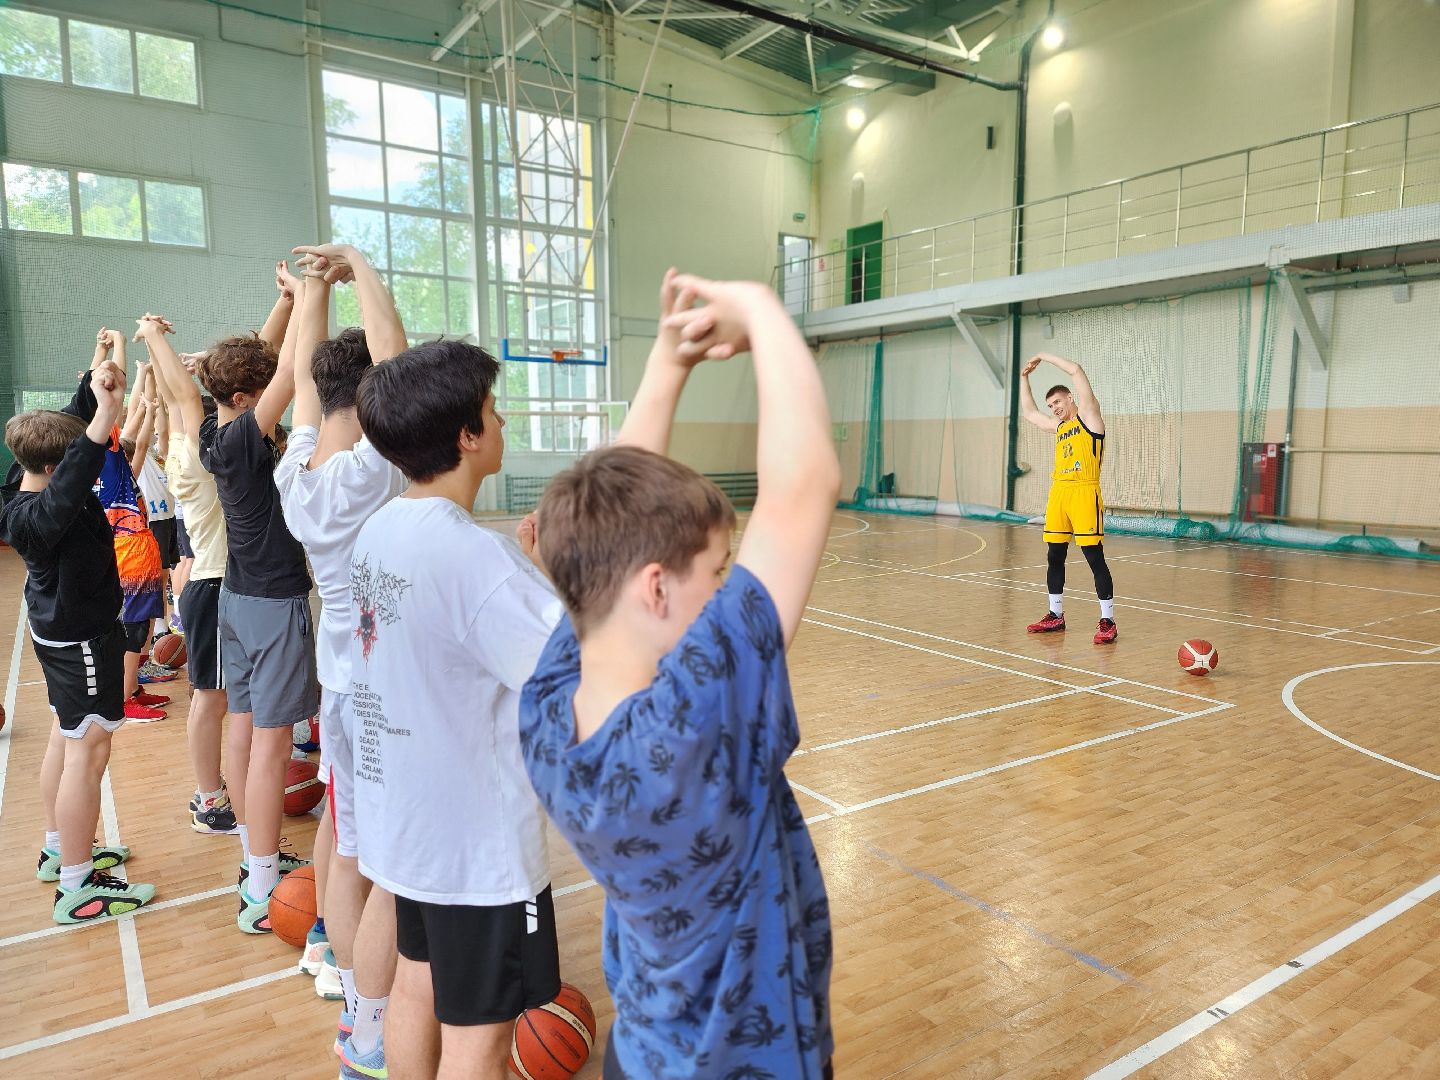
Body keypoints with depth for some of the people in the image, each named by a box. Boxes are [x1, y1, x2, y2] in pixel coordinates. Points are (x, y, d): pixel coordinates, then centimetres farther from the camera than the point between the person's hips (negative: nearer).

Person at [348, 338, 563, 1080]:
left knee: (417, 989, 24)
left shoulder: (379, 530, 0)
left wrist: (523, 567, 6)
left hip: (407, 821, 8)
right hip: (478, 836, -8)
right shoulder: (473, 553, -26)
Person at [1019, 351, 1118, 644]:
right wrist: (1025, 379, 31)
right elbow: (1029, 413, 35)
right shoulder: (1059, 427, 21)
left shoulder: (1089, 417, 2)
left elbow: (1076, 370, -5)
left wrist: (1045, 356, 5)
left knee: (1095, 557, -7)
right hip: (1058, 494, 8)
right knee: (1055, 557, 11)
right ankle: (1055, 616, 22)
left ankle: (1108, 622, -2)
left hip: (1084, 494, -8)